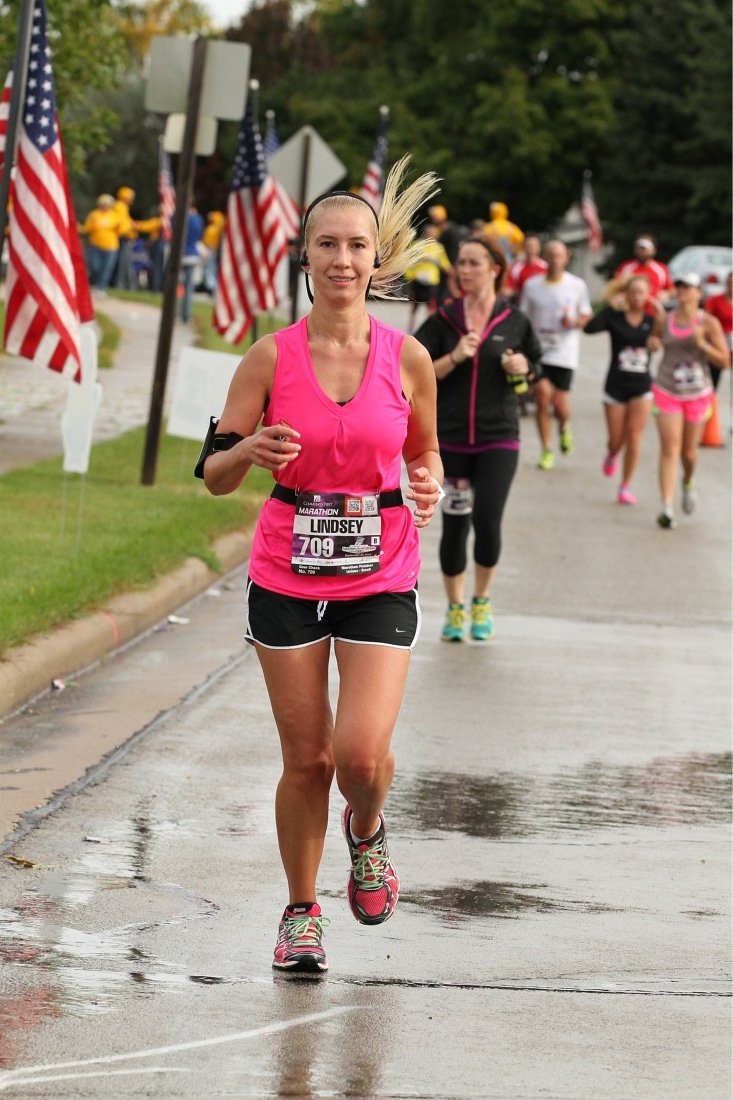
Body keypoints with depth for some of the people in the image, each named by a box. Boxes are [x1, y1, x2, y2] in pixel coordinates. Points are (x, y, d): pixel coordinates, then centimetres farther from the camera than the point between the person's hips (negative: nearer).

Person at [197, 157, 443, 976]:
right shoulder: (272, 357, -5)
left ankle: (367, 833, 24)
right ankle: (301, 912, 25)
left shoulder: (406, 358, -2)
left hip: (380, 579, 0)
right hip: (286, 576, 0)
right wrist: (251, 449, -24)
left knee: (362, 754, -13)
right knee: (306, 759, 4)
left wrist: (429, 485, -9)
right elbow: (215, 474, -3)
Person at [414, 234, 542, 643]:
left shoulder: (514, 322, 1)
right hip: (451, 439, 1)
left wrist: (521, 367, -6)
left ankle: (482, 600, 14)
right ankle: (455, 607, 24)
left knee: (487, 521, -12)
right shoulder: (444, 321, 1)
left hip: (499, 439, -1)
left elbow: (535, 362, 16)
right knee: (455, 525, 5)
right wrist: (454, 358, -16)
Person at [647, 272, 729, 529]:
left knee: (688, 451, 12)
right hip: (667, 391, 0)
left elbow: (724, 361, -8)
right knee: (669, 449, -11)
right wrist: (653, 343, -4)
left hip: (697, 394, 0)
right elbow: (654, 340, 20)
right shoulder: (664, 321, 0)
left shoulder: (709, 323, -7)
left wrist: (703, 344, -23)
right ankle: (667, 509, -16)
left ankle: (688, 483, 47)